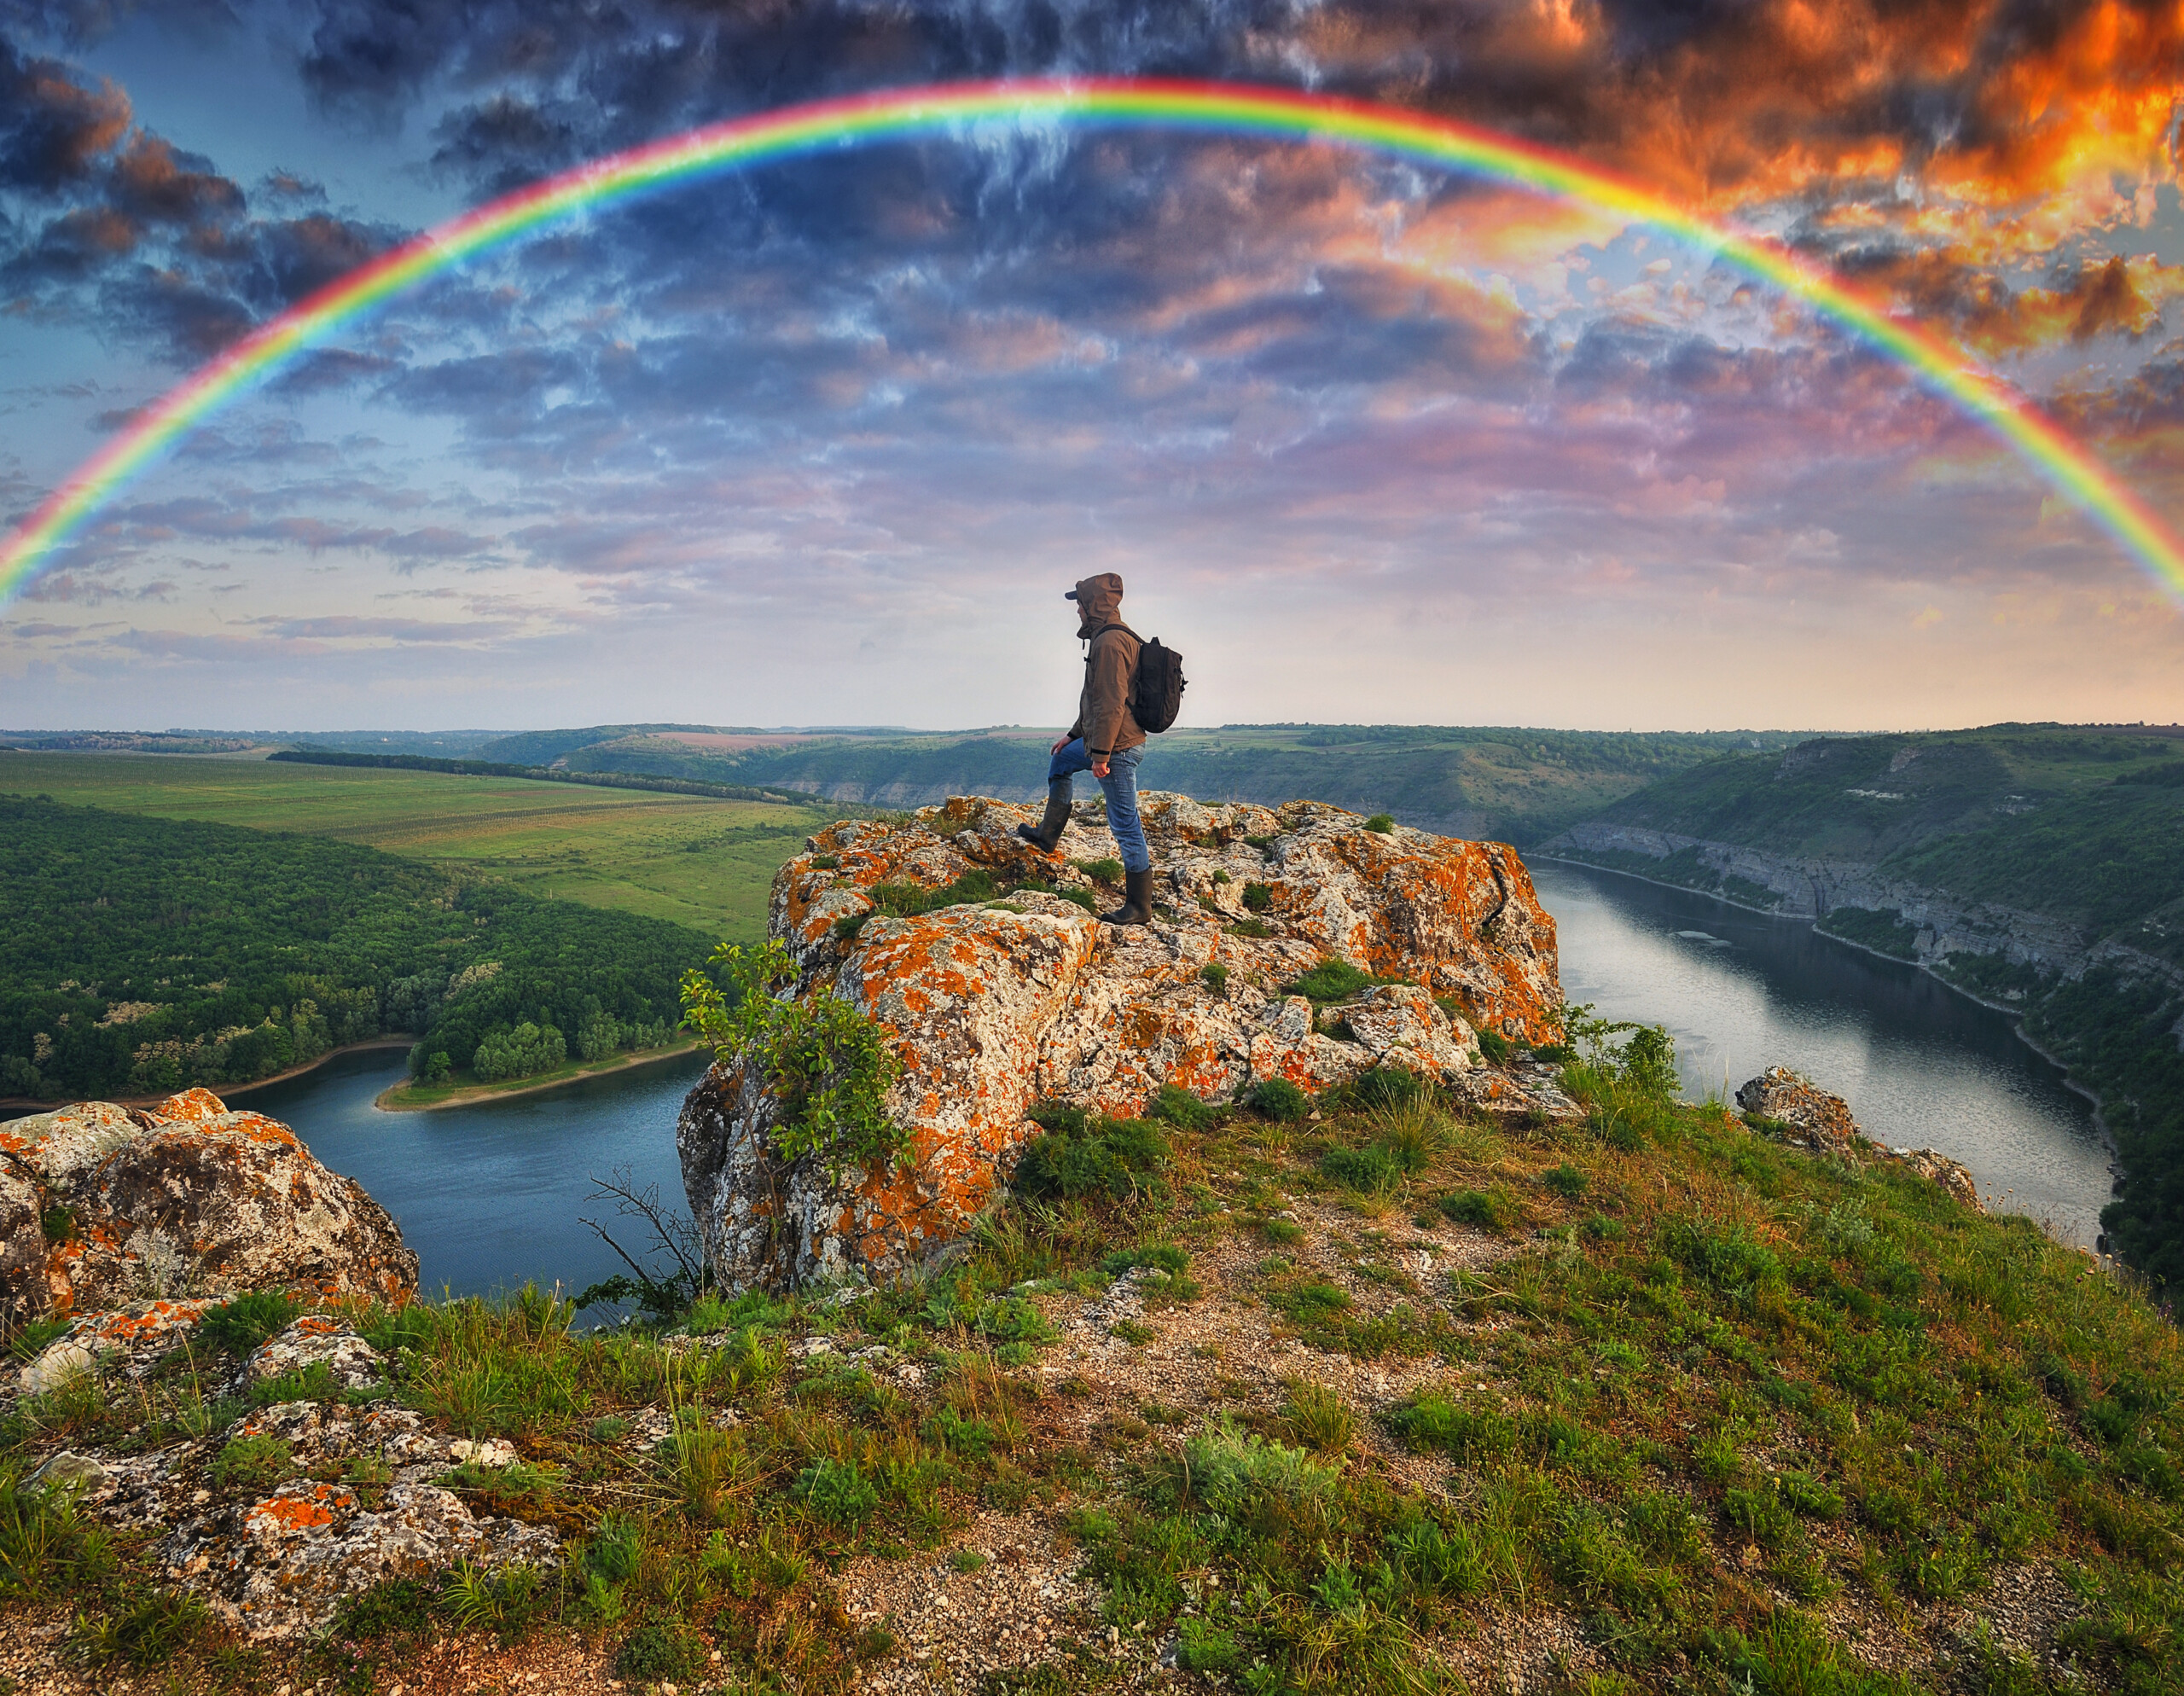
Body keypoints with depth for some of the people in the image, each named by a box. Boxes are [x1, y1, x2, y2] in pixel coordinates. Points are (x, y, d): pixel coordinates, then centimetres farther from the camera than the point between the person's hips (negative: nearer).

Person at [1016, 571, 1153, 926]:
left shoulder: (1110, 643, -19)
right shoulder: (1111, 638, 15)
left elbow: (1111, 703, -25)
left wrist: (1101, 753, -24)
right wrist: (1074, 736, 28)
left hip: (1119, 747, -11)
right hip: (1103, 740, 11)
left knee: (1125, 825, -6)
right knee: (1059, 762, 31)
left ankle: (1139, 908, 1)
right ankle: (1048, 834, 43)